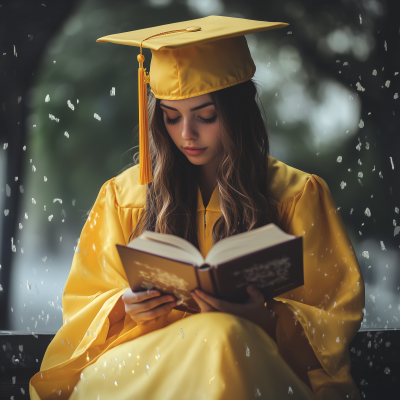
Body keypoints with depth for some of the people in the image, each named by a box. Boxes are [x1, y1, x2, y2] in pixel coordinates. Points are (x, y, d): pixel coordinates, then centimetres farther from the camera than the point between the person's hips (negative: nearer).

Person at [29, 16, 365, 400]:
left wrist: (267, 318, -19)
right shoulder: (124, 196, 11)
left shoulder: (297, 195, 6)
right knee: (217, 340, -34)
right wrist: (125, 308, -14)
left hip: (261, 369, -1)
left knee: (225, 337, -36)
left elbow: (337, 314, 3)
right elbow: (83, 306, 10)